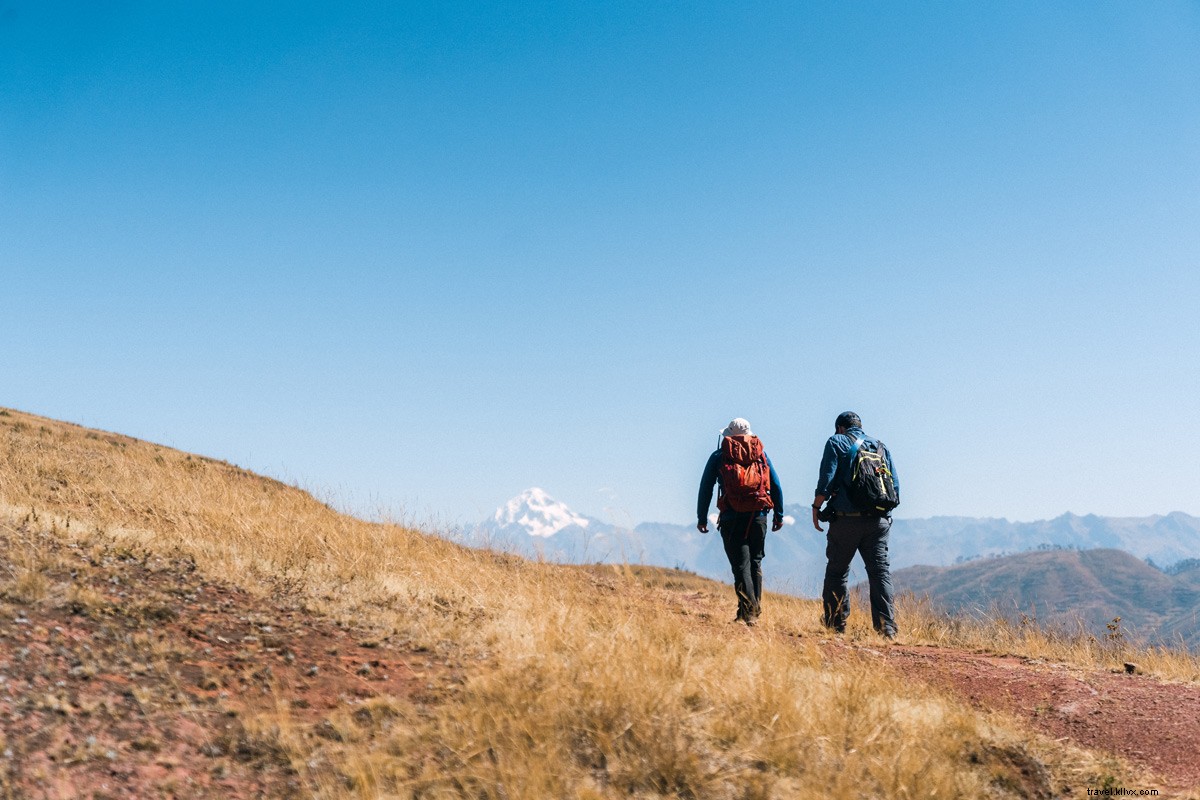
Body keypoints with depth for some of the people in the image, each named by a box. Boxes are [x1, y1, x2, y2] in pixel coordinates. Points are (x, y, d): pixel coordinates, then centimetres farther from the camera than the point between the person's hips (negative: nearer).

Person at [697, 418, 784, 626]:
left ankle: (748, 612, -12)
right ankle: (755, 610, 18)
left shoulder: (719, 456, 6)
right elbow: (776, 485, 9)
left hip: (732, 518, -2)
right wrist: (779, 515, 13)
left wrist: (702, 518, 9)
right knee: (755, 563, 15)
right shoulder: (761, 454, 11)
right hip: (758, 517, 2)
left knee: (741, 565, -2)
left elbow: (705, 488, 4)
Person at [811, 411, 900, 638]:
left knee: (837, 570, 8)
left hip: (846, 519, -3)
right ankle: (886, 626, -7)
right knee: (880, 571, 2)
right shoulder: (880, 446, 17)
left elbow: (826, 479, -8)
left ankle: (835, 623, 11)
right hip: (878, 520, 3)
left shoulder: (836, 442, 4)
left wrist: (816, 507, -1)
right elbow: (895, 486, 13)